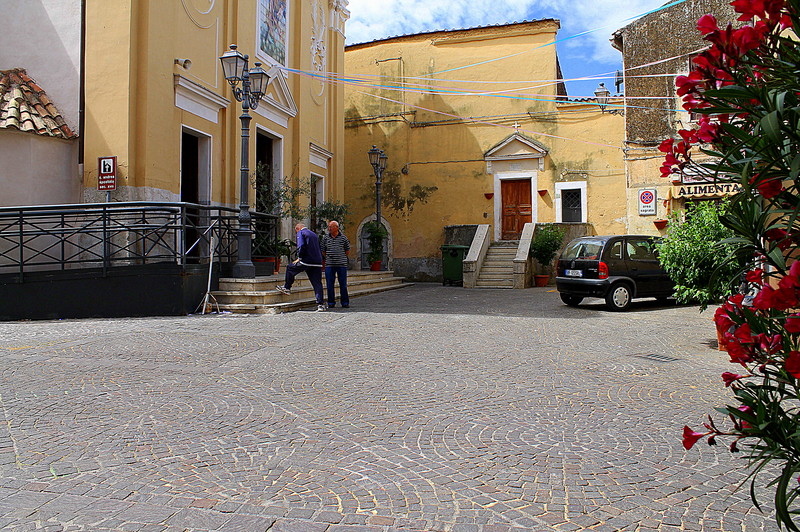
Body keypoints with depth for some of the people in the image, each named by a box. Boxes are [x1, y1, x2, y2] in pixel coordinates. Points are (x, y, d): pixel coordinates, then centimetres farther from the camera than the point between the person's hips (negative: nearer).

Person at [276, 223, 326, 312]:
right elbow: (320, 250, 24)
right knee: (317, 284, 4)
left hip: (307, 261, -6)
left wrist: (299, 258, -4)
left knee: (290, 268, 19)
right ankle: (321, 304, -1)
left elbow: (301, 246, -14)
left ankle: (287, 288, 28)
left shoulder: (300, 233, 2)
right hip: (317, 263, 6)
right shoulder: (314, 234, 25)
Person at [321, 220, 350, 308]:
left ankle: (345, 302, 11)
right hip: (329, 264, 2)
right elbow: (323, 251, 14)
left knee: (343, 284, 2)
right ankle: (331, 303, 12)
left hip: (342, 264, -1)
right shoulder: (325, 238, 6)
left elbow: (347, 252, 9)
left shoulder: (343, 237, 2)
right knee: (330, 285, 3)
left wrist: (340, 257, 5)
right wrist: (329, 257, 6)